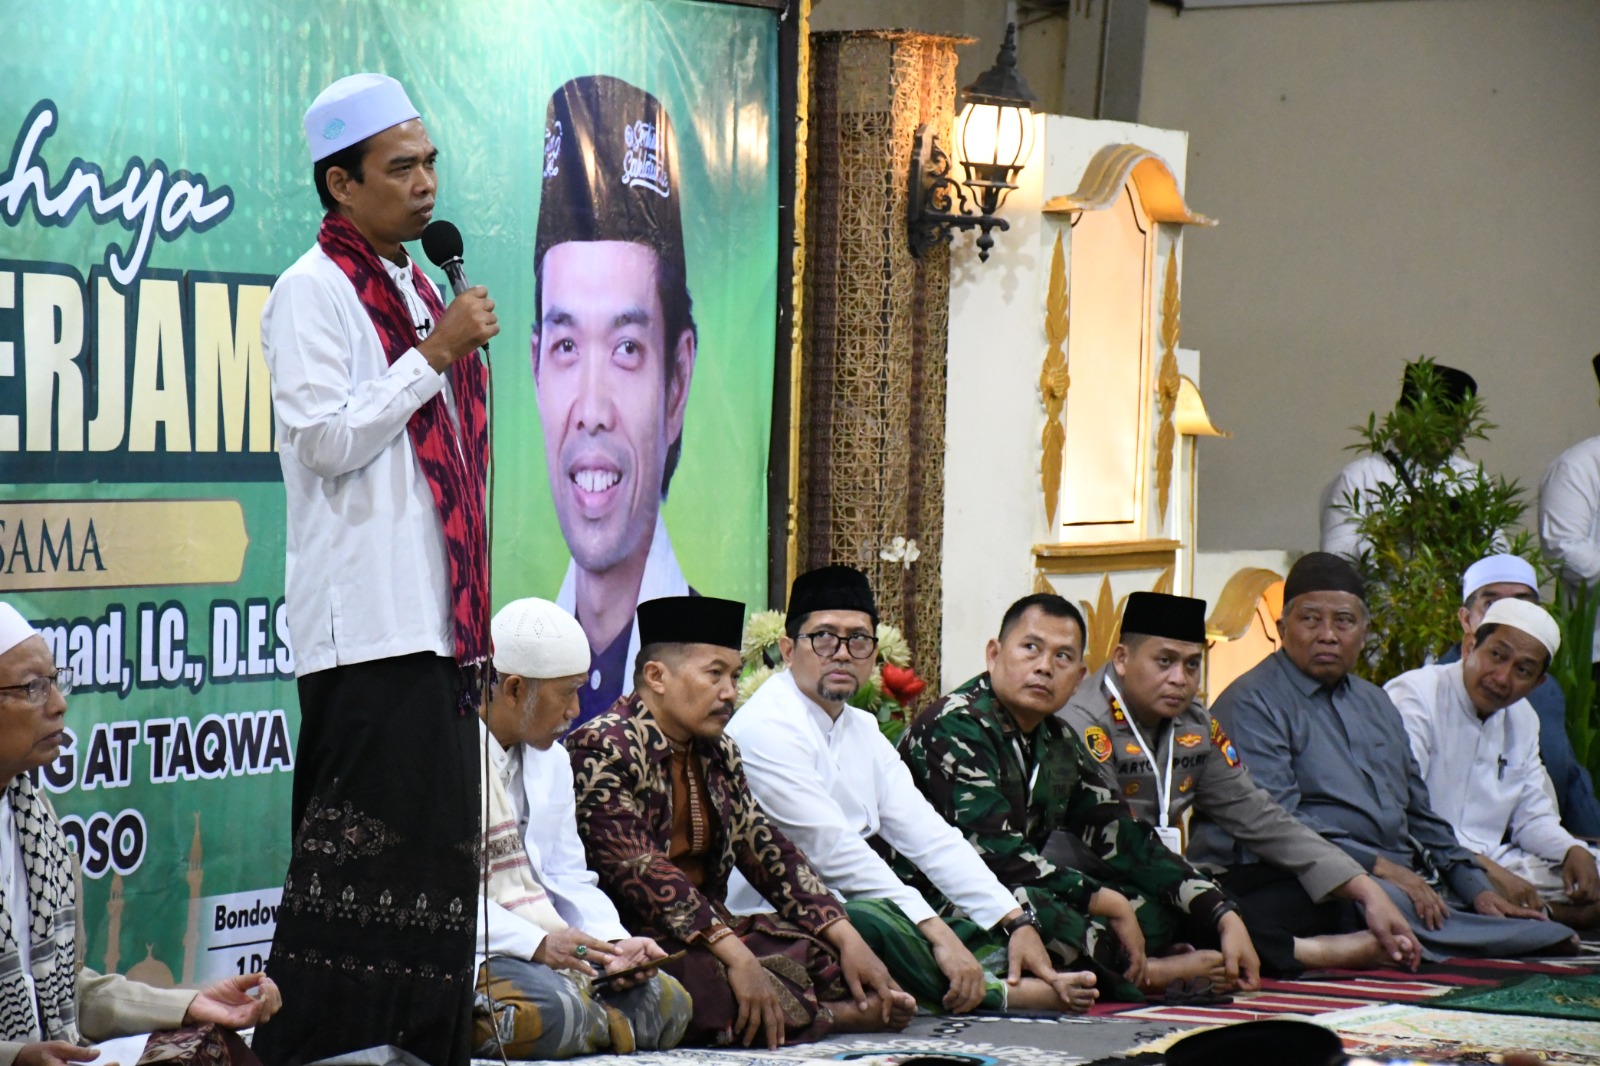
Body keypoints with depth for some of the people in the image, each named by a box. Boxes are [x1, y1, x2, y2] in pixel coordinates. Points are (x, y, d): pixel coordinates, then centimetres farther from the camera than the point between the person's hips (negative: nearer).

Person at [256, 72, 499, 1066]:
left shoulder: (417, 291, 20)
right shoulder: (315, 292, -6)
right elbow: (326, 440, -16)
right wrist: (436, 354, -13)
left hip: (435, 614, 9)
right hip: (368, 620, -9)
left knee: (434, 837, 9)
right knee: (361, 839, -10)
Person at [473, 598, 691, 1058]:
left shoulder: (550, 759, 20)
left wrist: (613, 941, -3)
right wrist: (536, 944, -24)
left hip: (550, 948, 10)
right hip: (473, 949, -10)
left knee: (667, 1001, -9)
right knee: (549, 1011, -38)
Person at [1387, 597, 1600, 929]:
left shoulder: (1522, 719, 16)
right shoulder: (1414, 697, -12)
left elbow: (1532, 816, 21)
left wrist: (1573, 851, -2)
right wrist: (1487, 871, -29)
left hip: (1497, 865, 8)